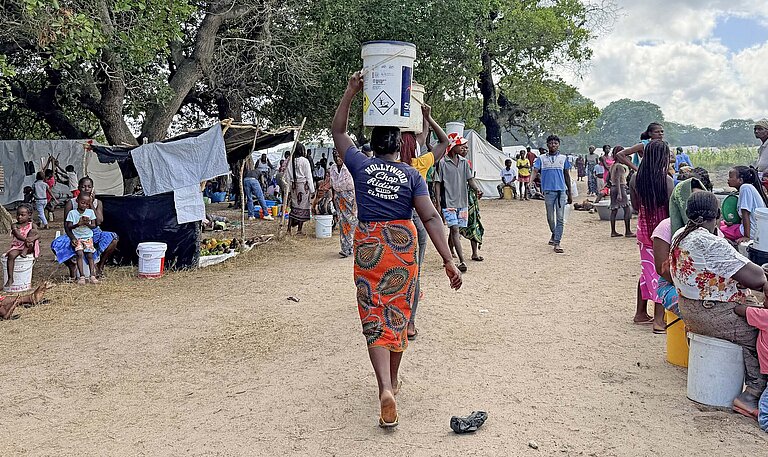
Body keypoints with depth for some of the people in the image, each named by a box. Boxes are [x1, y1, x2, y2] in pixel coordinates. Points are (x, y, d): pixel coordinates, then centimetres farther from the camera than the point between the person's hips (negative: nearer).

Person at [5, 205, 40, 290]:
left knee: (32, 231, -19)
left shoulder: (31, 225, 6)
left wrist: (33, 238, -34)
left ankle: (25, 251, -22)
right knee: (11, 255, -32)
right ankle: (10, 278, -30)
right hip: (17, 246, 0)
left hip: (29, 247, 0)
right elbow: (18, 235, -14)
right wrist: (26, 239, -34)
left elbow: (38, 235, -10)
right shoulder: (15, 226, 5)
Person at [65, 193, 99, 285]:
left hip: (88, 237, 2)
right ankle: (82, 277, -20)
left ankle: (92, 276, -11)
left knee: (90, 255, -9)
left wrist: (87, 224, -15)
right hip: (77, 238, -2)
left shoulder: (90, 212, 5)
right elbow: (68, 227, -3)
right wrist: (78, 224, -19)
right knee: (80, 254, -19)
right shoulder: (72, 213, 0)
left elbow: (94, 226, 5)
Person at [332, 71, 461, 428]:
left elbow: (338, 131, 16)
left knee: (374, 320, 2)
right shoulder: (411, 174, 1)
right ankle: (393, 381, 32)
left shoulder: (361, 166, 2)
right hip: (403, 246, 1)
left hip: (368, 248, 0)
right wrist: (448, 261, -9)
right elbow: (430, 217, -8)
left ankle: (385, 389, -17)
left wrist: (351, 92, 17)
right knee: (397, 314, 16)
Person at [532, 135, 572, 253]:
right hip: (548, 191, 0)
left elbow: (567, 176, 13)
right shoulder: (542, 159, 7)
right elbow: (535, 171, -5)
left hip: (561, 191, 0)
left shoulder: (563, 158, 10)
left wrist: (569, 194, 12)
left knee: (560, 218, -6)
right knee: (550, 217, 9)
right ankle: (554, 234, 36)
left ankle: (557, 243, -5)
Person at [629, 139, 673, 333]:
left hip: (643, 228, 5)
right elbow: (671, 209, -15)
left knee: (647, 269, 18)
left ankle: (641, 313, 27)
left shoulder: (635, 178, -1)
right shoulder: (666, 180, -17)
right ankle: (659, 320, 4)